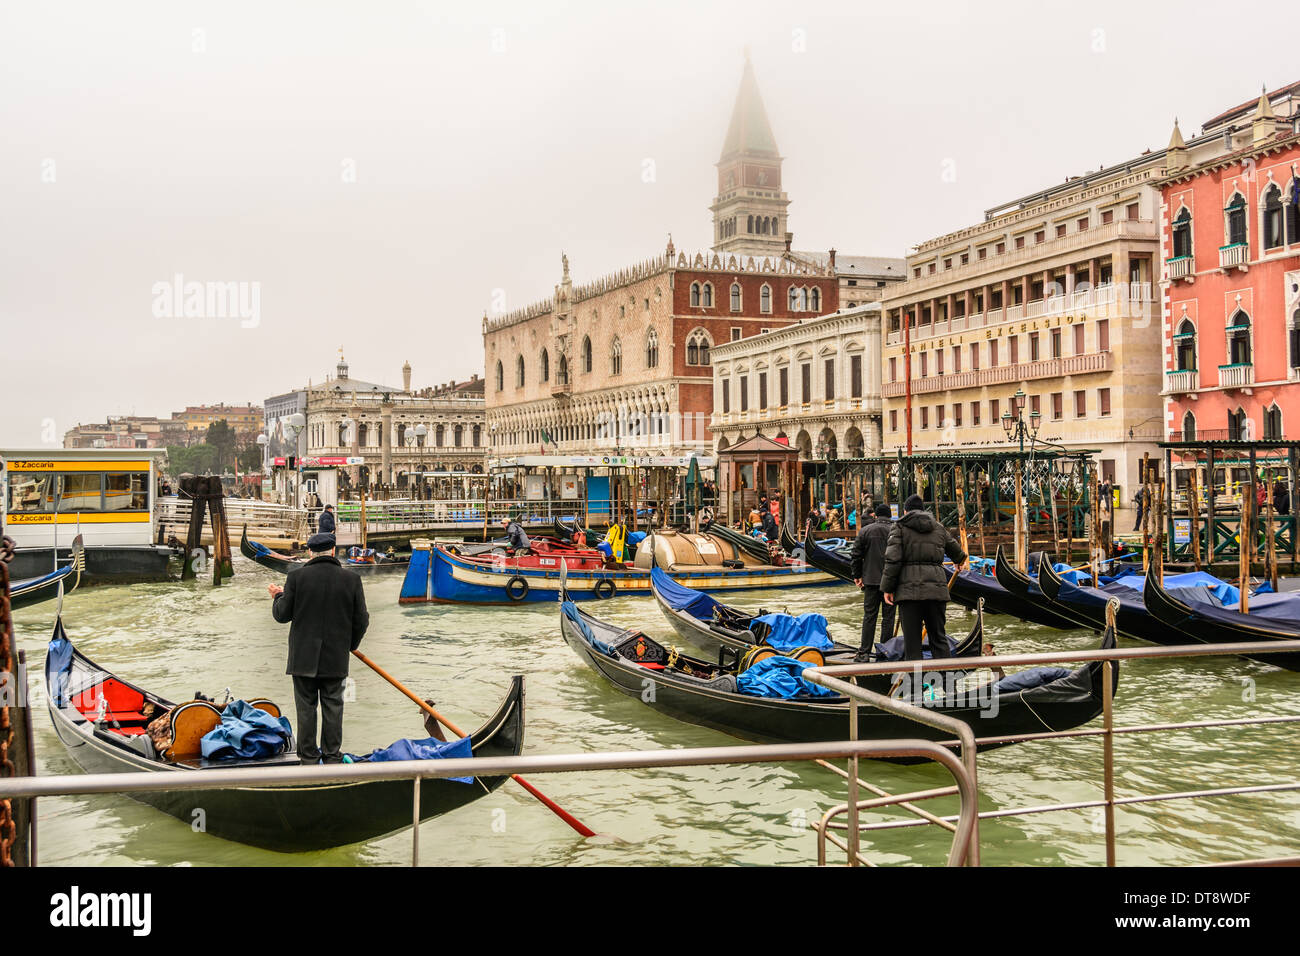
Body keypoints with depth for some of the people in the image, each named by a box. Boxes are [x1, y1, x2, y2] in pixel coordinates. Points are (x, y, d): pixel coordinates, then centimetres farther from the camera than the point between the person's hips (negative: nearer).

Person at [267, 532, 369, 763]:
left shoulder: (297, 577, -7)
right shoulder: (352, 579, -3)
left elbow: (282, 615, -4)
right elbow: (361, 620, 0)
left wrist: (278, 596, 17)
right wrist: (351, 645, 17)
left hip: (303, 657, -1)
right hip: (336, 658, 1)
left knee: (306, 708, 8)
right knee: (333, 707, 9)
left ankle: (308, 758, 12)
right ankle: (332, 757, 14)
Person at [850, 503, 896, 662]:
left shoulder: (865, 531, 1)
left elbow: (857, 555, 2)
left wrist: (857, 575, 12)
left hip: (871, 579, 0)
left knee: (869, 616, 5)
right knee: (888, 616, 6)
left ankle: (864, 652, 3)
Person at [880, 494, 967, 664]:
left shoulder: (899, 527, 3)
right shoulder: (939, 528, 18)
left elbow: (893, 559, -8)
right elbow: (955, 550, 35)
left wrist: (887, 588, -3)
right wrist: (960, 559, 58)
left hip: (909, 589, -4)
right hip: (937, 589, 4)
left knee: (911, 640, 0)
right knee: (939, 637, 12)